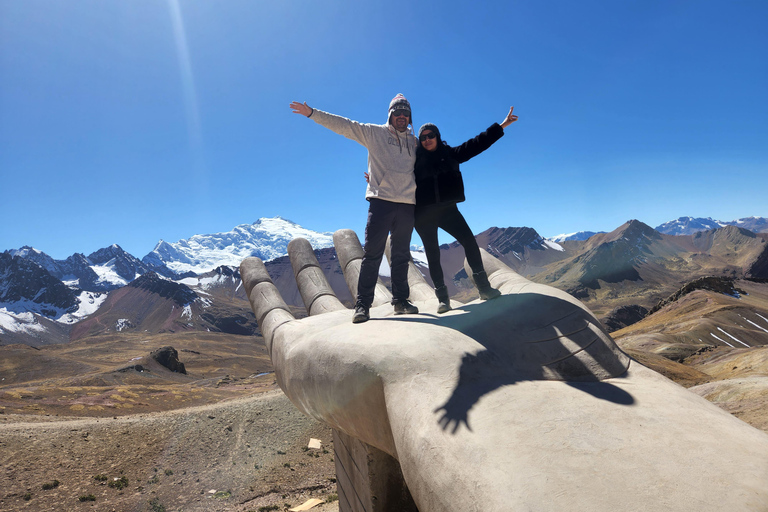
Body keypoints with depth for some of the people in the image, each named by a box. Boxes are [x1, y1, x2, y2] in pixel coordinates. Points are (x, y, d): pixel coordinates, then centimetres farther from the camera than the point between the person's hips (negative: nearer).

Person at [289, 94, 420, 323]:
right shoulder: (374, 132, 8)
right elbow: (342, 125, 4)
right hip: (381, 200, -4)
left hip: (407, 204, 4)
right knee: (372, 253, -8)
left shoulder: (414, 141, 18)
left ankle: (401, 300, 17)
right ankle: (363, 304, -4)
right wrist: (312, 113, -1)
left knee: (401, 255, 8)